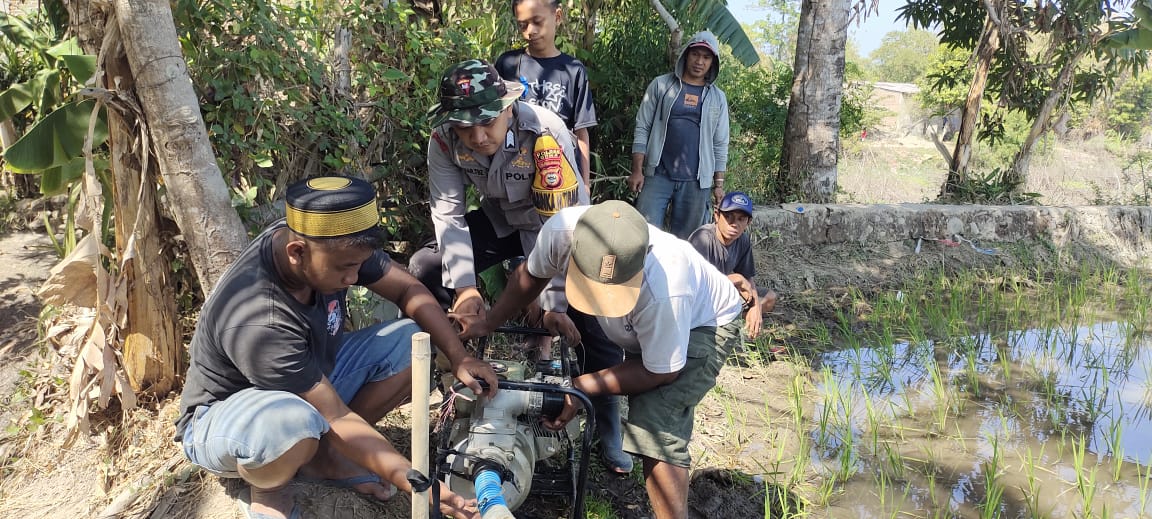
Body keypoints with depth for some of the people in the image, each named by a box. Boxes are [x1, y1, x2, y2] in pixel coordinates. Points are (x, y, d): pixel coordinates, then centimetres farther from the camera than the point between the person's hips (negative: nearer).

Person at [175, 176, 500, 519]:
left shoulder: (333, 243, -19)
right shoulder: (259, 322, -38)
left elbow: (408, 289, -5)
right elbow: (336, 419, -32)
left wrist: (460, 358, -15)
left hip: (310, 378, 7)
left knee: (413, 341, -10)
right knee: (292, 421, -42)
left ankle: (322, 454, 1)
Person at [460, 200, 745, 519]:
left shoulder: (662, 292, -45)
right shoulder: (561, 230, -31)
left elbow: (660, 372, -25)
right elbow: (531, 274, -5)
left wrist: (579, 388, -27)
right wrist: (487, 323, -6)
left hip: (704, 323, -6)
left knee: (656, 428, -21)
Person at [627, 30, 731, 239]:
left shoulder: (717, 97, 10)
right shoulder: (661, 85, 4)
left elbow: (720, 144, 11)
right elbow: (642, 129, 1)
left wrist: (719, 183, 7)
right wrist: (637, 170, -6)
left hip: (696, 182, 2)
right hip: (657, 175, -2)